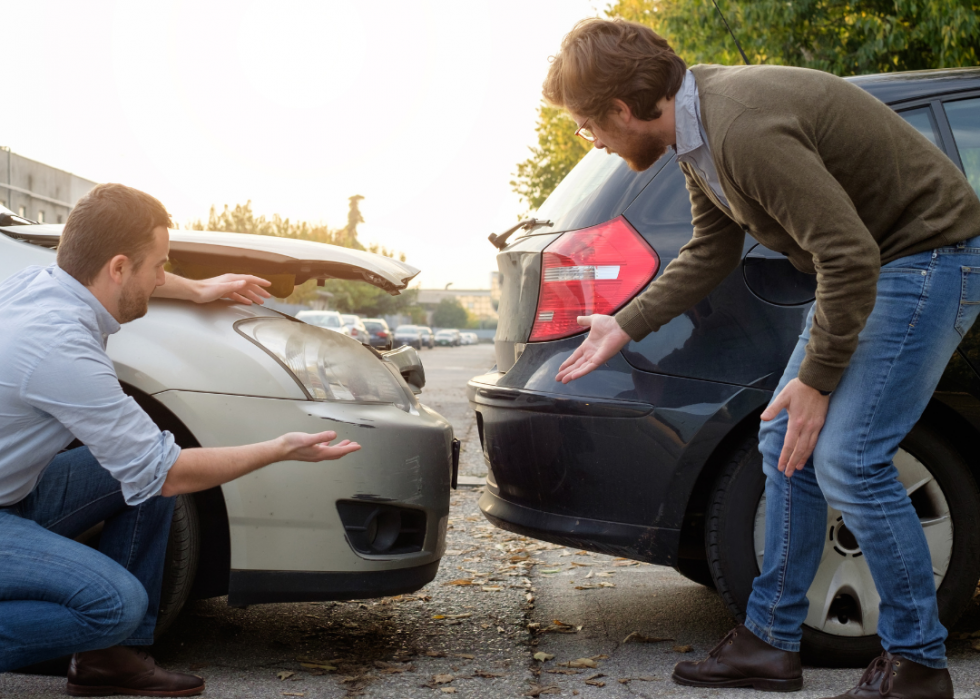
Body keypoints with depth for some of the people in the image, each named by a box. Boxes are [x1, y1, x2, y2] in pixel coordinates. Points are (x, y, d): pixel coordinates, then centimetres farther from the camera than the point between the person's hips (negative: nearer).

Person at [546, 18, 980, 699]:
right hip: (871, 260, 10)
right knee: (786, 444, 8)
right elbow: (710, 252, 17)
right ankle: (773, 642, 17)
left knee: (846, 458, -13)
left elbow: (850, 259, -30)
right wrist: (622, 327, 20)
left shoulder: (747, 131, -30)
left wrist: (816, 380, -19)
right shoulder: (697, 123, 2)